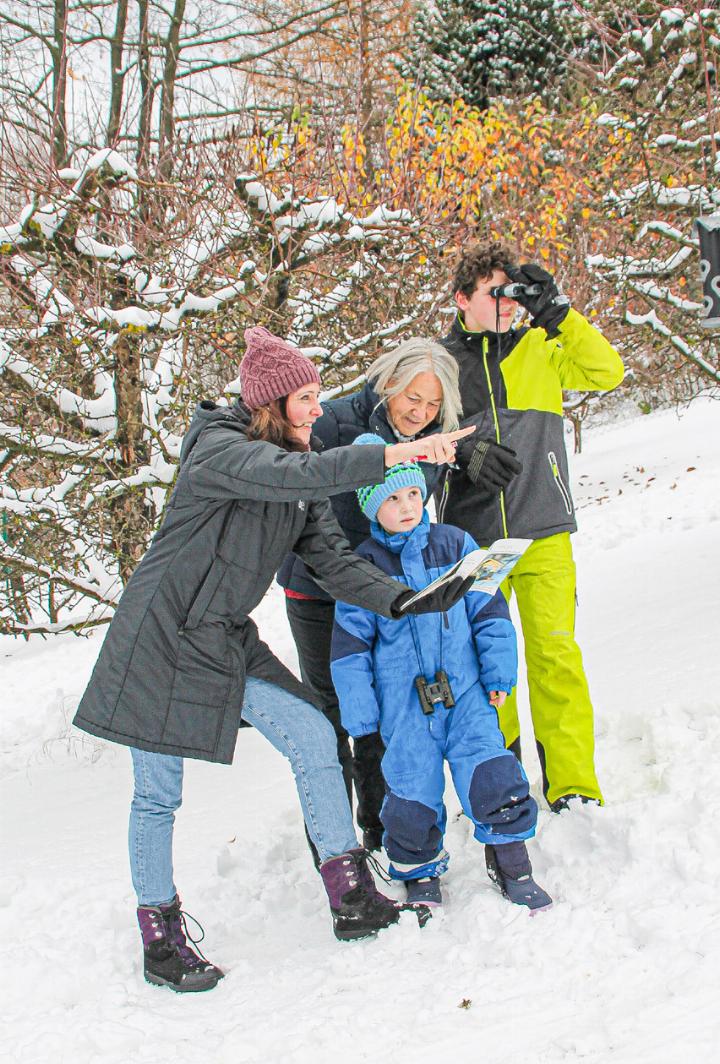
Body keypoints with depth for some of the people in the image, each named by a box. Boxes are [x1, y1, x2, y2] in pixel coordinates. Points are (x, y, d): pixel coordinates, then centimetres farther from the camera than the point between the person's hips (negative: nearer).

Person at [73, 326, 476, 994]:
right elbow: (295, 475, -37)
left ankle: (352, 899, 5)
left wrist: (402, 600, -14)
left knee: (314, 738, -2)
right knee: (158, 793, 1)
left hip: (228, 641, 8)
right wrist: (394, 455, -44)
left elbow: (333, 560, 2)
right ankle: (159, 941, 15)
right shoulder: (219, 450, -18)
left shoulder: (303, 483, 8)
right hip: (159, 638, -7)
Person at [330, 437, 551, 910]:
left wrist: (499, 672, 2)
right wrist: (359, 711, -1)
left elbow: (488, 610, 7)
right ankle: (421, 873, 26)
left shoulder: (455, 545, 2)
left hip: (465, 690, 1)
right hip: (404, 705, -1)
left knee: (492, 776, -10)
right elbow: (351, 643, 2)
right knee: (411, 790, 1)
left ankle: (511, 862, 10)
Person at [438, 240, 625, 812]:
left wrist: (558, 312, -6)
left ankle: (572, 785, -1)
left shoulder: (539, 348, 10)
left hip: (543, 532, 0)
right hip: (472, 536, 1)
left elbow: (607, 372, 0)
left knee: (555, 653, -8)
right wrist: (467, 448, -16)